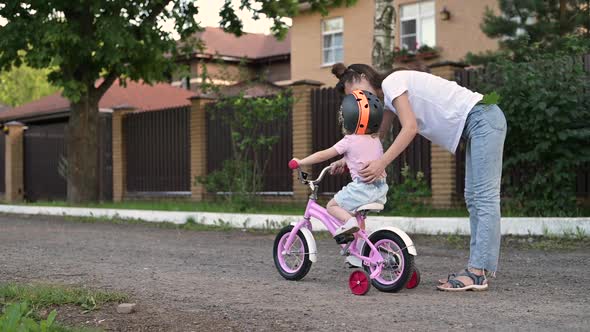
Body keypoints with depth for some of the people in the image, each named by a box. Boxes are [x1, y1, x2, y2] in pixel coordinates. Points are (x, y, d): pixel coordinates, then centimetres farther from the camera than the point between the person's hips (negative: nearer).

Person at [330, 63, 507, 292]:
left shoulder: (391, 82, -11)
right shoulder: (389, 97, 18)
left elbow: (410, 127, -20)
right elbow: (376, 135, 23)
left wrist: (382, 162, -22)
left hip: (482, 117, -10)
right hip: (477, 126, 10)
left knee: (484, 197, -11)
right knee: (473, 198, 8)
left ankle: (477, 272, -13)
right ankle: (477, 269, 9)